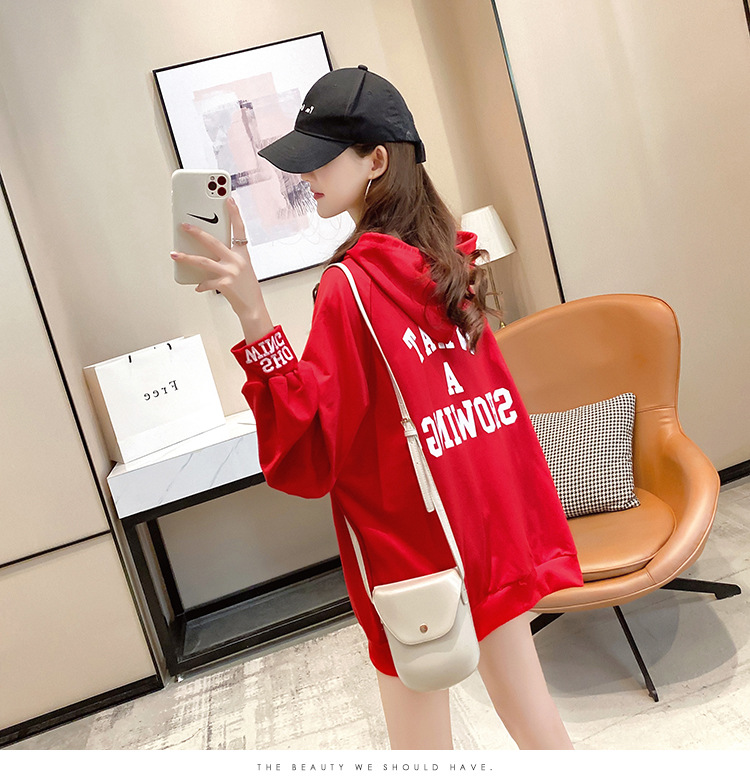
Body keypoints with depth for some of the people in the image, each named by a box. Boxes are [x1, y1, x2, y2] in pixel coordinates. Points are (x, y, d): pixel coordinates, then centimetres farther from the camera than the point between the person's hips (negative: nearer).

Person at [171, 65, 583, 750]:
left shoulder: (349, 286, -21)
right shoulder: (448, 259, 3)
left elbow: (304, 459, -20)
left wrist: (253, 315, -28)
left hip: (413, 548, -7)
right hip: (494, 529, 8)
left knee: (422, 745, 16)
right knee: (531, 714, 25)